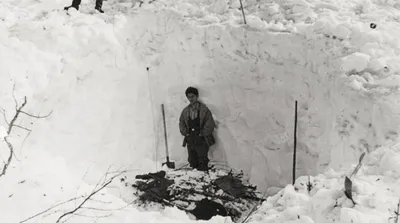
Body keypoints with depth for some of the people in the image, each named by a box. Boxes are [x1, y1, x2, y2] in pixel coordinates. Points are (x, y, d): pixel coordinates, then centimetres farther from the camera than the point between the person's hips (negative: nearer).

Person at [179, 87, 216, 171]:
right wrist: (185, 132, 3)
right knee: (192, 161, 10)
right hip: (190, 141, 5)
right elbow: (181, 122, 17)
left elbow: (210, 123, -8)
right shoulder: (185, 110, 11)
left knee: (203, 162, -3)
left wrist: (203, 133, -11)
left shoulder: (204, 109, -4)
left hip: (202, 141, -5)